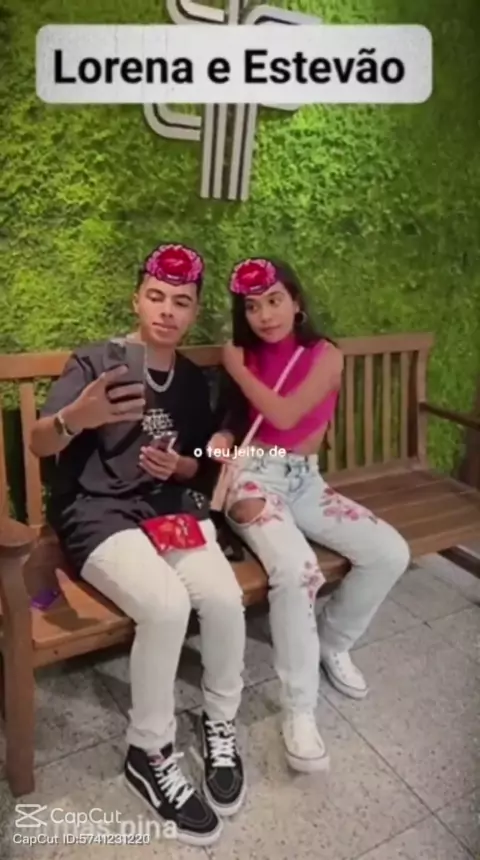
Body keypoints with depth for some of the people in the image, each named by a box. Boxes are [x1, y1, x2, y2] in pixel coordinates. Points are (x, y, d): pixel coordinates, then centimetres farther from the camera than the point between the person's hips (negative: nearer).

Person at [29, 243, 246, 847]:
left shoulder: (193, 380, 11)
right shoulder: (95, 361, -5)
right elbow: (39, 445, -14)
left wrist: (178, 466, -6)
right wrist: (75, 418, -37)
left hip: (170, 506, 5)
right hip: (96, 511, -4)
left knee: (224, 597, -23)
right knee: (167, 605, -30)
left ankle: (220, 726, 5)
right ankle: (149, 756, -4)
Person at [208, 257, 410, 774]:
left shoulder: (326, 356, -1)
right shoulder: (247, 357, 5)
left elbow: (284, 414, -15)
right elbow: (228, 425, 3)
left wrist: (238, 370, -6)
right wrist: (223, 444, -19)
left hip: (305, 481, 2)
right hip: (253, 477, -2)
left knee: (391, 553, -13)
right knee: (296, 569, -30)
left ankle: (333, 642, 13)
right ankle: (298, 709, -13)